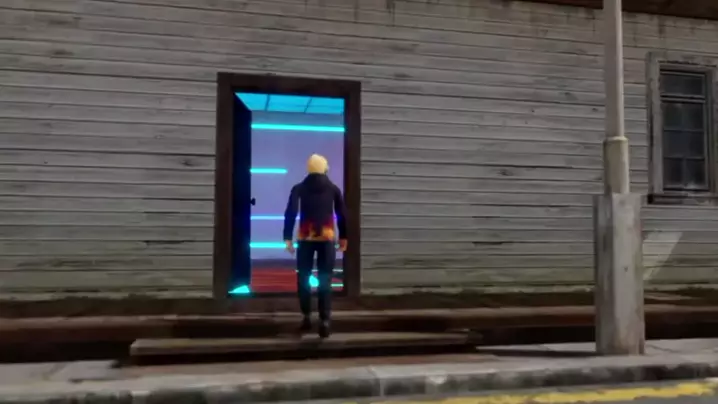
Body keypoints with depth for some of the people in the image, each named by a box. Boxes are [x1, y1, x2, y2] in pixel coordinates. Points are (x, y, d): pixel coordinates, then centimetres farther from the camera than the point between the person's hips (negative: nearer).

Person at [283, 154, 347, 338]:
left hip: (305, 238, 0)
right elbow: (342, 214, 5)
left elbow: (290, 213, -4)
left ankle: (307, 318, 10)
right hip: (327, 238, 0)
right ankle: (324, 322, -7)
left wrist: (288, 238, -3)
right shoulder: (333, 189, 7)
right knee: (325, 280, 1)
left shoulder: (299, 188, 4)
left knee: (303, 278, 12)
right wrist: (343, 237, 12)